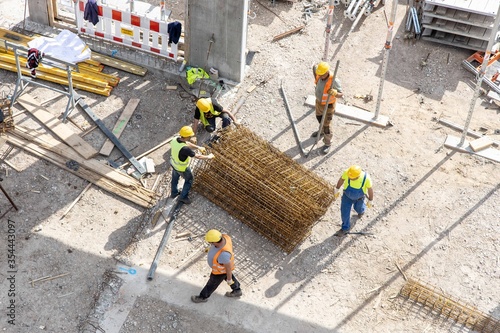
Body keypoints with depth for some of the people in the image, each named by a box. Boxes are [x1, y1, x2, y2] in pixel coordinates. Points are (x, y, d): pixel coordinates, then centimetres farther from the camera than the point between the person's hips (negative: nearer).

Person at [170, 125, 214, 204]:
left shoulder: (175, 139, -19)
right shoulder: (185, 149, -42)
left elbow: (187, 143, 1)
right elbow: (197, 156, -28)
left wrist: (198, 147, 1)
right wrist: (208, 157, -13)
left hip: (173, 163, 7)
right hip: (182, 168, -7)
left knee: (175, 178, 31)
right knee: (189, 180, 22)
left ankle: (174, 193, 55)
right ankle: (183, 196, 40)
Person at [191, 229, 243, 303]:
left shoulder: (223, 253, -48)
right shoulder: (223, 236, -28)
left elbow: (229, 268, -31)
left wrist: (229, 280, -12)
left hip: (221, 270, -6)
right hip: (222, 260, 7)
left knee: (212, 283, 22)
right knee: (226, 276, 33)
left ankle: (203, 297, 51)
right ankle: (237, 291, 57)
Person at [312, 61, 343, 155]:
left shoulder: (334, 80, -40)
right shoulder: (319, 72, -23)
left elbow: (341, 95, -33)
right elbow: (314, 66, 2)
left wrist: (334, 93, -56)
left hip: (328, 105, -6)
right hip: (319, 100, 6)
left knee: (326, 124, 9)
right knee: (319, 117, 31)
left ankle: (327, 143, 34)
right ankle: (322, 131, 61)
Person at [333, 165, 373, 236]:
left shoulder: (366, 178, -41)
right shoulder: (347, 172, -39)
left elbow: (370, 189, -20)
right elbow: (342, 179, -15)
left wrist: (370, 200, -6)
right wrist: (337, 189, -1)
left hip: (359, 197, 0)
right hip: (347, 195, 0)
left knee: (358, 208, 29)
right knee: (345, 212, 8)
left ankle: (361, 210, 68)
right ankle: (345, 228, 35)